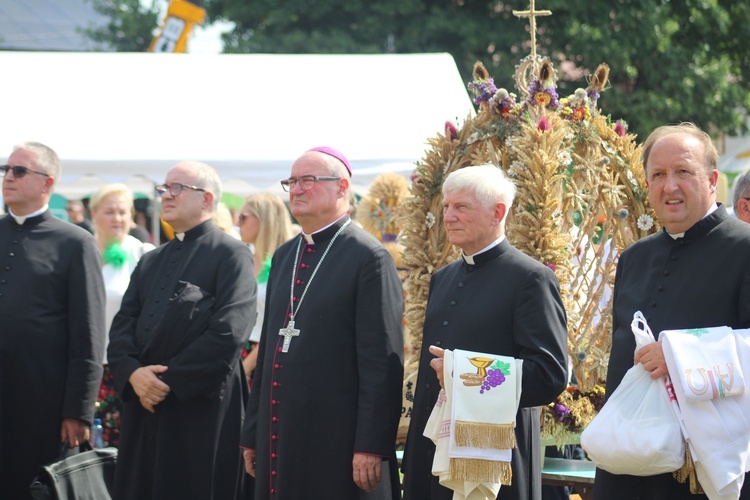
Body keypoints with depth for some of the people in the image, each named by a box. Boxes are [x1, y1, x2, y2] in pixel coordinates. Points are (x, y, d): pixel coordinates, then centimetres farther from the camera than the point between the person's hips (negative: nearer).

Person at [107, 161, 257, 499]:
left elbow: (228, 332, -14)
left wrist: (169, 380, -14)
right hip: (143, 408, 6)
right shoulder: (150, 262, 21)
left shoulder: (231, 255, -2)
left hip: (202, 412, -6)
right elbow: (121, 328, 12)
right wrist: (132, 372, -8)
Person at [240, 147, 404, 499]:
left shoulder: (368, 258, -8)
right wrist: (252, 434, 17)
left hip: (336, 440, -7)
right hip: (278, 435, 7)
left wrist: (370, 445, -18)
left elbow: (382, 361, -13)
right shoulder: (284, 257, 16)